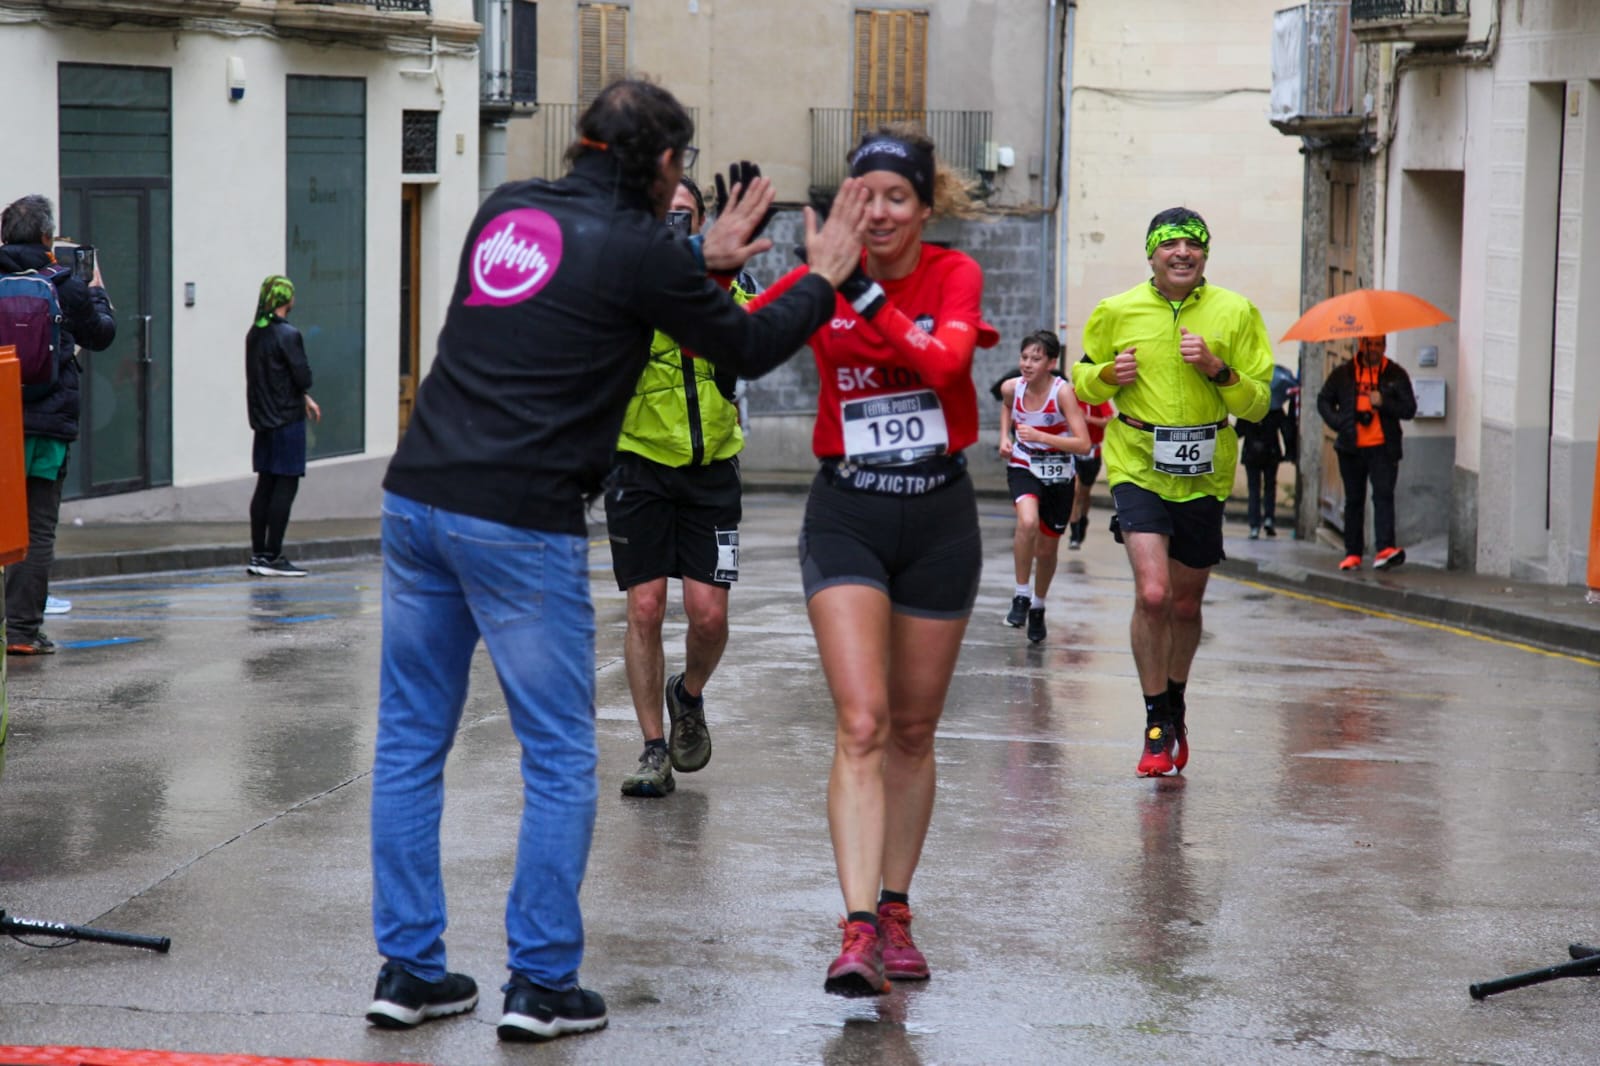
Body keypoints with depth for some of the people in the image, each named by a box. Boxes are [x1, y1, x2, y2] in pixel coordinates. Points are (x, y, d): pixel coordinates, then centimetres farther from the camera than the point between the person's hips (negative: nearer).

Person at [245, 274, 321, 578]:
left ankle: (258, 555, 14)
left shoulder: (254, 334, 10)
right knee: (286, 485, -5)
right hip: (287, 420, -8)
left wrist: (304, 398, 19)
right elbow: (302, 377, -18)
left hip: (262, 418, 8)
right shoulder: (288, 335, -15)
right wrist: (304, 394, 6)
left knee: (265, 485, 12)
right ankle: (272, 557, -7)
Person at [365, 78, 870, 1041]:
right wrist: (827, 277, 21)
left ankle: (408, 970, 16)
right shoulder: (638, 250, -6)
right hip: (521, 525, -7)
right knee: (559, 760, 5)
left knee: (411, 742, 12)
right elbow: (749, 349, 6)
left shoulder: (509, 209, 13)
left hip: (417, 500, 7)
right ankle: (541, 982, 8)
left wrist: (705, 260, 35)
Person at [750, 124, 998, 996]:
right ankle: (858, 931, -20)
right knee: (860, 725, -15)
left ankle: (895, 910, 26)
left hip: (939, 512, 1)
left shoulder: (953, 275, -4)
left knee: (913, 728, 12)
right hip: (846, 515, -1)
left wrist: (861, 290, -32)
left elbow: (943, 359, -24)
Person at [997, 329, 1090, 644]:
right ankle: (1021, 596, -15)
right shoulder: (1011, 388, -10)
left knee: (1048, 548, 12)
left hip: (1059, 476, -1)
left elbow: (1083, 444, -27)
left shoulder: (1063, 392, -21)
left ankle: (1038, 607, 39)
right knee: (1028, 522, -31)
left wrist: (1039, 436, -34)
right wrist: (1005, 437, 2)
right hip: (1023, 468, 1)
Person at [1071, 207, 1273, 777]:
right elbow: (1083, 378, 14)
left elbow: (1259, 402, 2)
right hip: (1138, 467, -2)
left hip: (1205, 474, 2)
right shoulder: (1116, 312, 0)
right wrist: (1109, 375, -8)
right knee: (1152, 594, -17)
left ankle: (1175, 707, 37)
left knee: (1186, 603, 12)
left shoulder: (1235, 313, 0)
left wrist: (1217, 370, -16)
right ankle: (1157, 725, -3)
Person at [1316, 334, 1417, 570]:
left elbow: (1410, 409, 1)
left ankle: (1385, 548, -25)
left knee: (1383, 494, -16)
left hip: (1383, 447, -2)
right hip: (1351, 447, 2)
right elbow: (1324, 400, 15)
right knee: (1354, 500, 7)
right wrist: (1339, 423, -2)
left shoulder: (1396, 374, 4)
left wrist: (1383, 403, -16)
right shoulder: (1343, 373, 8)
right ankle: (1353, 553, 12)